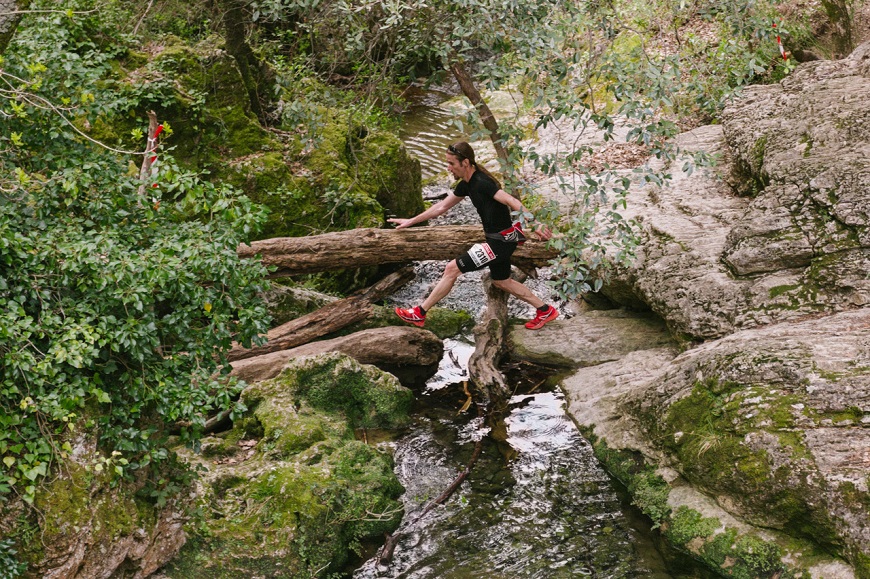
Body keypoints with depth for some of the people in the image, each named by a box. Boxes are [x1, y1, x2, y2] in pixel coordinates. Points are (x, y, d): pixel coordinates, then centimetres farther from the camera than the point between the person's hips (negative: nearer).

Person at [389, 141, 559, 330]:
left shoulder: (482, 183, -23)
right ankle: (545, 310, 33)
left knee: (452, 269, -6)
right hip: (499, 239, 10)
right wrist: (410, 221, 22)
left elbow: (511, 202, -31)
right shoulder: (466, 185, 7)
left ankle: (419, 314, 4)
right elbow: (441, 207, 18)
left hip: (500, 241, -10)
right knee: (501, 282, 25)